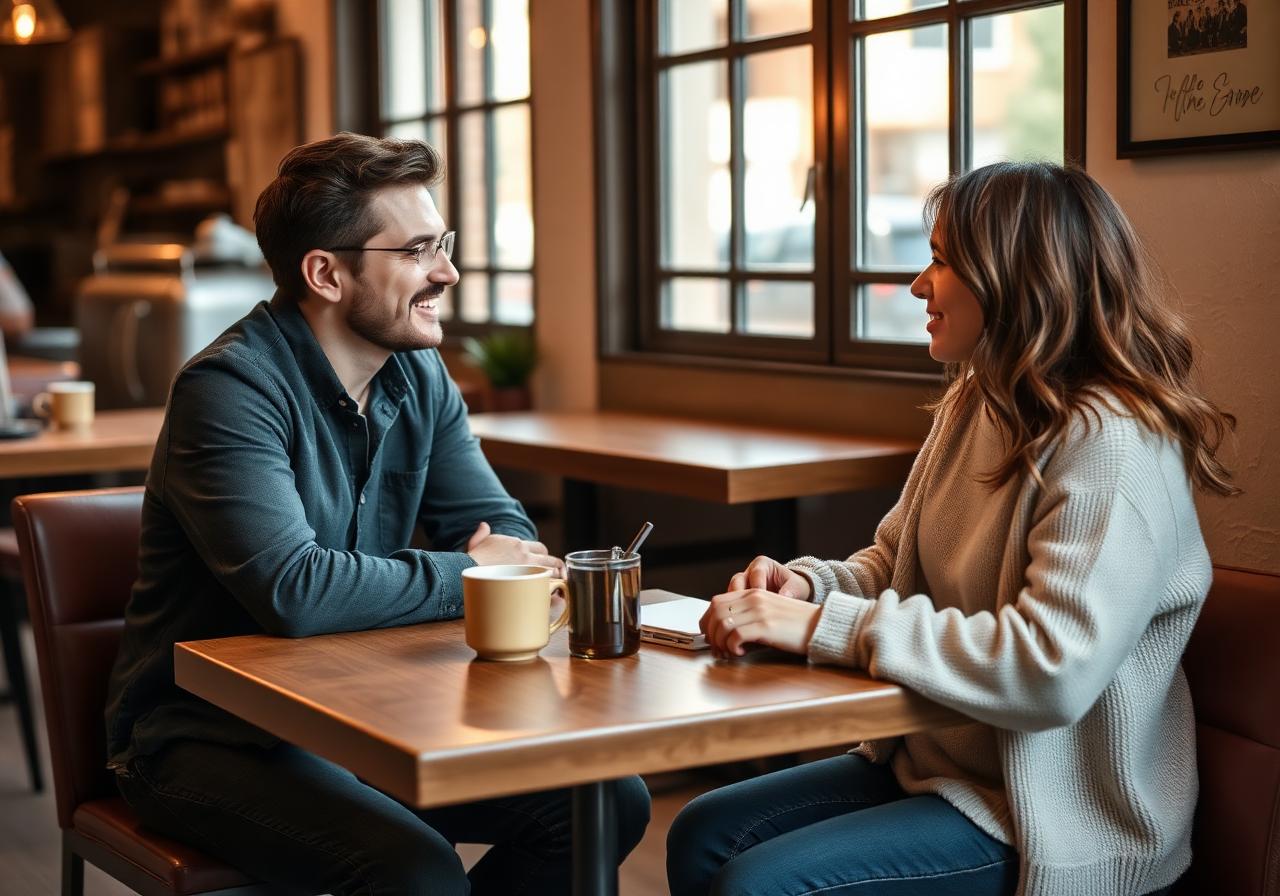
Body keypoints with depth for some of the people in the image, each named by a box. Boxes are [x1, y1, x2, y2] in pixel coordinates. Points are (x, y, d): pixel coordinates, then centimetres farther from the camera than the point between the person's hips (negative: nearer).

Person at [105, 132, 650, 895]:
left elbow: (502, 525, 9)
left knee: (610, 804, -4)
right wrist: (465, 575, -18)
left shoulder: (418, 374, 5)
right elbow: (294, 591, -31)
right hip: (213, 739, -7)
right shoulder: (231, 389, -20)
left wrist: (508, 563, -16)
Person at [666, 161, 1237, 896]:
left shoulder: (1110, 445, -22)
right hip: (933, 757, 9)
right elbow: (893, 565, 15)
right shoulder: (974, 405, 7)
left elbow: (1055, 670, -32)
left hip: (1053, 821, -8)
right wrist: (806, 585, -9)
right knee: (703, 836, 1)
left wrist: (822, 626, -29)